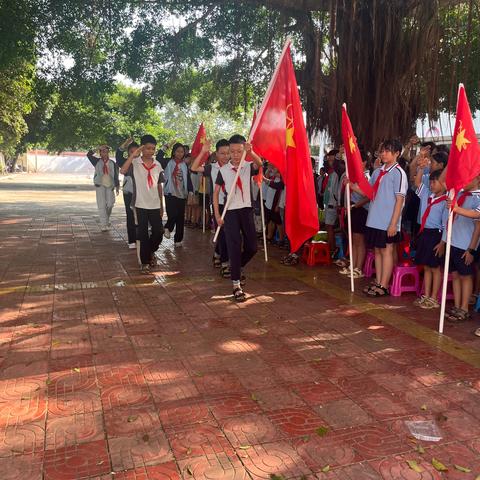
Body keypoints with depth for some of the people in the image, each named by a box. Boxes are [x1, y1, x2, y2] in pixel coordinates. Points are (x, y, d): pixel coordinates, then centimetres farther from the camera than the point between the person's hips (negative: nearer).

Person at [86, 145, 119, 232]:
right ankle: (103, 225, -5)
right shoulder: (97, 161, 7)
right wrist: (92, 151, -21)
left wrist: (117, 186, 4)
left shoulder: (112, 163, 8)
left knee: (110, 204, 1)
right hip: (100, 185, -1)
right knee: (101, 205, -6)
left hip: (110, 185, 1)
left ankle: (106, 220, 27)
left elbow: (116, 175, 8)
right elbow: (89, 155, -6)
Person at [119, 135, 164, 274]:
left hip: (155, 205, 4)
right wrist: (133, 155, -25)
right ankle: (145, 262, 15)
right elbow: (123, 171, -28)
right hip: (140, 205, -4)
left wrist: (161, 205, 13)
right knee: (142, 234, 3)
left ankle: (151, 251, 32)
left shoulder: (158, 165, 6)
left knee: (158, 231, 4)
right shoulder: (134, 163, -6)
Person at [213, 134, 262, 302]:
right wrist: (217, 215, -4)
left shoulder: (249, 167, 1)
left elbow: (259, 163, -23)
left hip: (246, 210, 2)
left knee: (252, 247, 7)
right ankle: (236, 285, -1)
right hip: (230, 212, -2)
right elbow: (216, 193, 3)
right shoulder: (223, 170, 0)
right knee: (234, 247, -5)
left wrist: (251, 152, -44)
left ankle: (235, 268, 36)